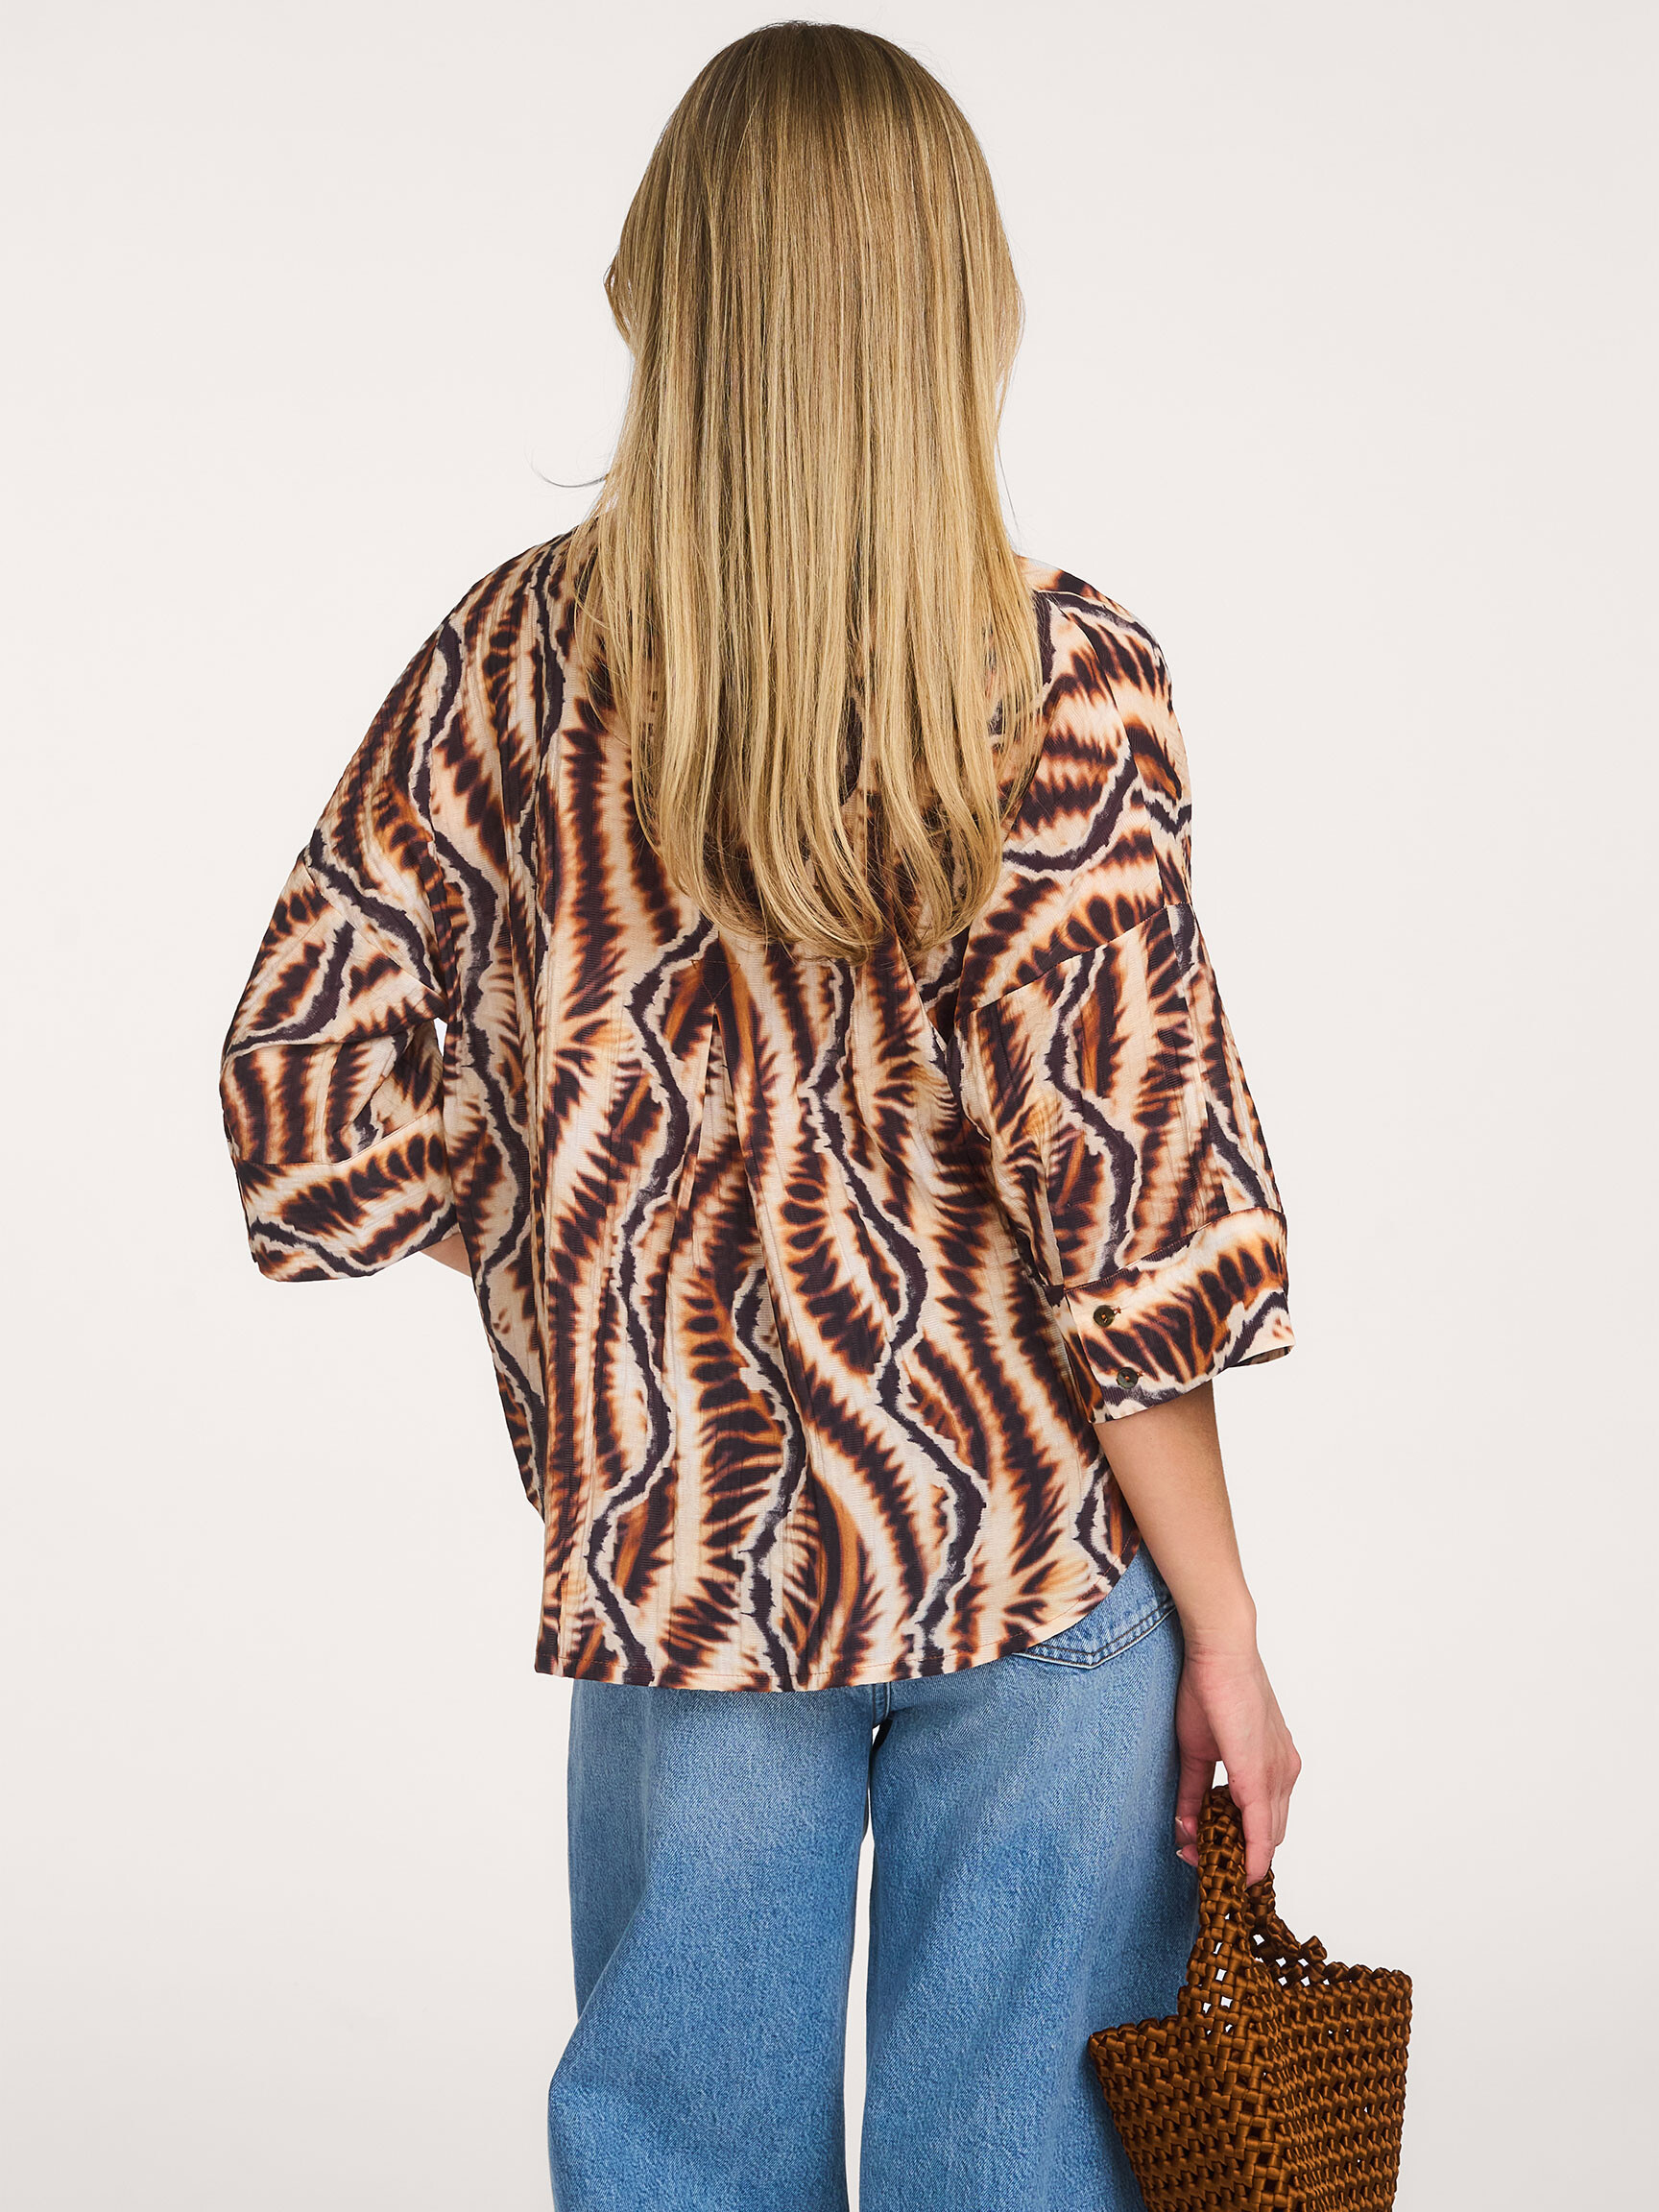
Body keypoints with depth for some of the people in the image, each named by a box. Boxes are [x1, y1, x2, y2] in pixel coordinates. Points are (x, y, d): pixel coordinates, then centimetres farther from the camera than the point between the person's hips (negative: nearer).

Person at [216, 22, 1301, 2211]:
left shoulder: (519, 660, -4)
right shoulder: (1068, 684, -12)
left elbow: (306, 1084, -3)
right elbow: (1131, 1204, -15)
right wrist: (1225, 1633, -7)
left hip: (679, 1538, 2)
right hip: (1041, 1543, -2)